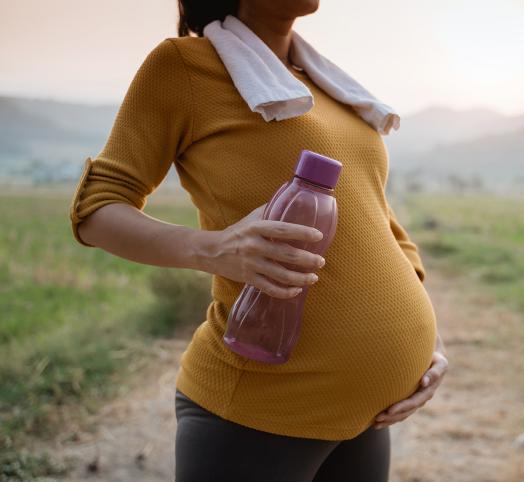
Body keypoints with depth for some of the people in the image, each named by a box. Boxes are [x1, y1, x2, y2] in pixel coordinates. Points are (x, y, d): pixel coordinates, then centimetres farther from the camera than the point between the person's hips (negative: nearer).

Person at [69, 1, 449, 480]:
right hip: (258, 407, -6)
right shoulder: (180, 63, -4)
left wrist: (430, 342, 2)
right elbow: (96, 213, -5)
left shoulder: (329, 92, 14)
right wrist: (211, 249, -25)